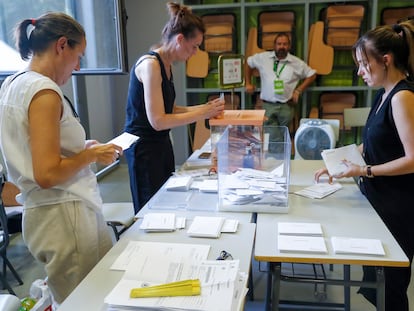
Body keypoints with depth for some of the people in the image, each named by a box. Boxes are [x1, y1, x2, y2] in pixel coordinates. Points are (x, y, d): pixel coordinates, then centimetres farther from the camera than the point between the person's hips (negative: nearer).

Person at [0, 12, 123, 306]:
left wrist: (81, 148, 14)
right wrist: (92, 155, -9)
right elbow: (47, 174, -23)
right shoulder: (44, 91, -17)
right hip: (67, 216, -9)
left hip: (39, 213, 10)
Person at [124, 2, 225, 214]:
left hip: (161, 143, 9)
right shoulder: (150, 64, -19)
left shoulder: (166, 65, 8)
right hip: (143, 147, -9)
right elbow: (158, 121, -23)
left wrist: (204, 108, 1)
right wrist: (202, 114, -18)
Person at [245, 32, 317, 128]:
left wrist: (298, 91, 3)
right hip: (268, 105, 0)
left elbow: (312, 75, 12)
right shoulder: (263, 57, 3)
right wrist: (248, 83, 17)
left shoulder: (296, 62, 3)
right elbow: (249, 62, 20)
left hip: (286, 106, 0)